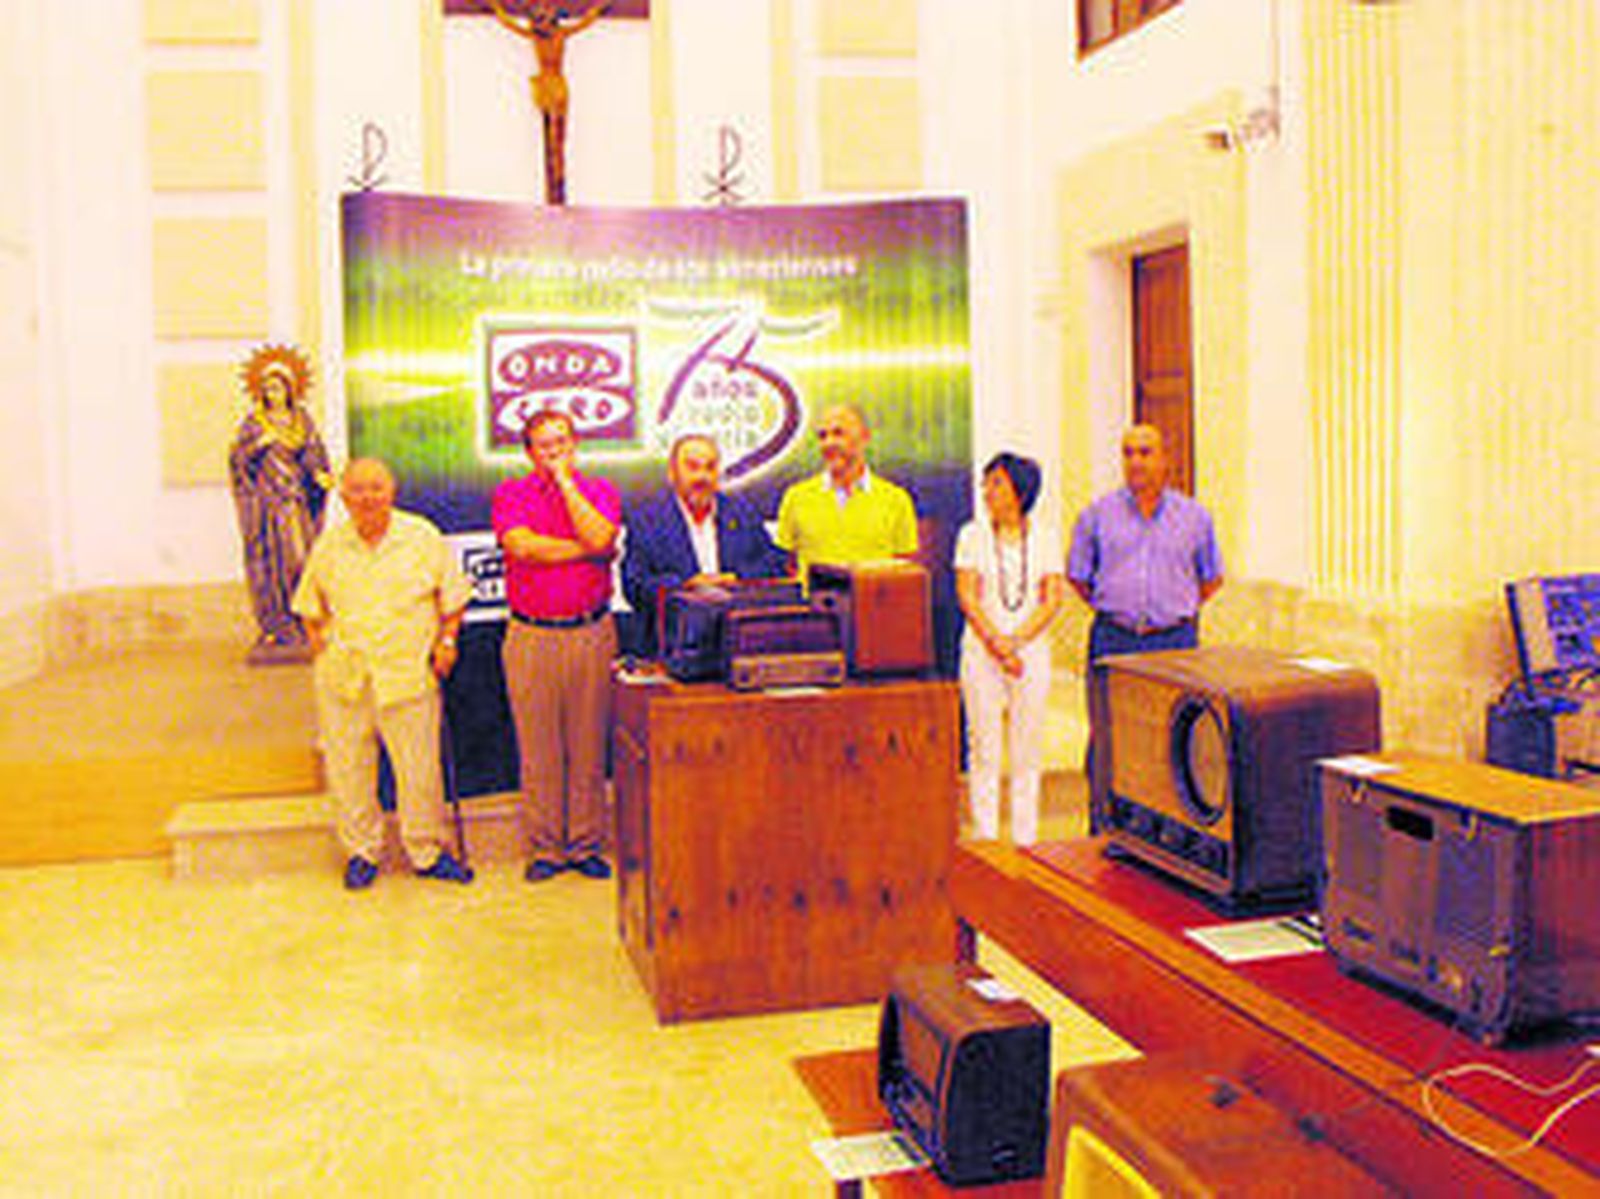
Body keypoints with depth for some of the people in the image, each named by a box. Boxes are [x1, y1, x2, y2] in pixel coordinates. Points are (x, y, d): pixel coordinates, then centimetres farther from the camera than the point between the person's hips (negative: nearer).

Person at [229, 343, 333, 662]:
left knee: (302, 555, -2)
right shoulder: (253, 422, 3)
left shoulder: (302, 419, 10)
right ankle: (275, 629, -1)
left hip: (297, 500, 2)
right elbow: (237, 456, -4)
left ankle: (303, 628, 4)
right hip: (267, 501, -2)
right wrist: (259, 444, -20)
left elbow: (314, 454, 9)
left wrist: (321, 475, -9)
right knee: (271, 559, -4)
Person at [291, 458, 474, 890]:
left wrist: (446, 640, -1)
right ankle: (361, 850, 24)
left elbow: (453, 595, 9)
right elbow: (311, 608, 19)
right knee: (347, 767, 7)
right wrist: (320, 647, 7)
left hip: (409, 676, -2)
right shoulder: (329, 546, 6)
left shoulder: (422, 537, 1)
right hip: (344, 678, 2)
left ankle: (427, 851, 19)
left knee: (420, 769, 1)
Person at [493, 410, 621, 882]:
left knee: (589, 745, 4)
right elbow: (521, 545, -12)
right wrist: (588, 550, -8)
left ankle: (586, 846, 15)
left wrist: (565, 481, -6)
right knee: (538, 749, 3)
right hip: (531, 637, 0)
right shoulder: (511, 493, 6)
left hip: (592, 633, 1)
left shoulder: (599, 490, 8)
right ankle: (546, 848, 14)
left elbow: (600, 536, -13)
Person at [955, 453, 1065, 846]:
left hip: (1032, 651, 1)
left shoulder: (1045, 537, 5)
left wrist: (1016, 641, -12)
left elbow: (1052, 599, 0)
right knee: (984, 750, 0)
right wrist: (996, 643, -12)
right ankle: (985, 839, 7)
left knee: (1027, 751, 4)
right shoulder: (973, 535, 3)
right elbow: (967, 597, -2)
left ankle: (1025, 841, 11)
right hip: (981, 652, -1)